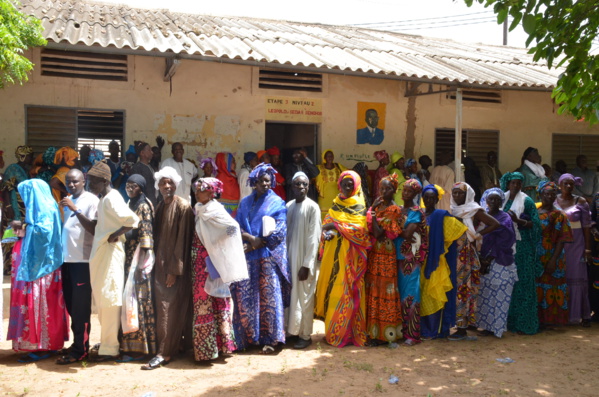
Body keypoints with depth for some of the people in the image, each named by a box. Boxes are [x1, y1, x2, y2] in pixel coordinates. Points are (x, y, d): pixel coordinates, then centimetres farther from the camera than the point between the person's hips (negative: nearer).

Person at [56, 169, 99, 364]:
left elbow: (94, 229, -18)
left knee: (80, 307, -3)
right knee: (71, 305, 12)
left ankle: (79, 349, 3)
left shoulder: (92, 200, -7)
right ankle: (78, 342, 23)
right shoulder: (69, 200, 15)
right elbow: (66, 227, 18)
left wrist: (75, 210, -21)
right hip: (66, 259, 7)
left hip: (82, 260, -7)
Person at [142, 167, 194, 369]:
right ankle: (167, 350, 18)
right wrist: (157, 264, 6)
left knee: (169, 308, -6)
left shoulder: (183, 206, -9)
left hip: (176, 266, -7)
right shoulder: (160, 207, 13)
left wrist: (175, 269, -16)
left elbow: (182, 239, -13)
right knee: (162, 306, 8)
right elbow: (157, 237, 14)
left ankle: (164, 353, -2)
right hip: (160, 264, 7)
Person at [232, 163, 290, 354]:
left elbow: (279, 231, -7)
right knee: (246, 296, 2)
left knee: (269, 295, -4)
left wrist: (256, 245, -12)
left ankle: (270, 338, 2)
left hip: (268, 256, -3)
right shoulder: (245, 202, 15)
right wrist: (251, 238, -12)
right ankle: (248, 336, 13)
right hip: (248, 258, 4)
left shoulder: (277, 202, 3)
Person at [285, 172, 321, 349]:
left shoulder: (312, 207, -10)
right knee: (291, 295, 12)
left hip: (304, 260, -5)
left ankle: (305, 335, 15)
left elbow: (313, 238, -13)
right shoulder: (288, 206, 7)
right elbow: (285, 234, 8)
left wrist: (306, 265, -15)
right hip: (289, 257, 5)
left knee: (304, 297, 3)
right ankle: (293, 330, 25)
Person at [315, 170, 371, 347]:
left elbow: (360, 228, -12)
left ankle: (346, 332, 1)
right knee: (331, 287, 4)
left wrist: (337, 227, -17)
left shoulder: (359, 206, 1)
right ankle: (332, 331, 12)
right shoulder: (336, 204, 17)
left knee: (346, 290, -6)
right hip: (333, 252, 5)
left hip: (350, 253, -5)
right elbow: (326, 223, 10)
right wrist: (327, 231, -12)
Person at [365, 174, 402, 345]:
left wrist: (372, 212, -14)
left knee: (384, 291, -2)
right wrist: (373, 209, -2)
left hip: (386, 255, -6)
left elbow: (378, 233, -17)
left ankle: (384, 333, 6)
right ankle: (373, 330, 15)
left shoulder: (394, 210, -6)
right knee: (372, 290, 7)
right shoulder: (376, 205, 12)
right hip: (373, 254, 6)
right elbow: (370, 229, 6)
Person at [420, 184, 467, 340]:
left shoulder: (442, 216, -3)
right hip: (421, 262, 4)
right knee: (422, 296, 7)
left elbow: (461, 229, -5)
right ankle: (425, 329, 16)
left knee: (435, 296, -2)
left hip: (436, 262, -4)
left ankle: (436, 330, 7)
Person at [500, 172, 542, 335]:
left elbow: (534, 224, -6)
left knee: (522, 282, -4)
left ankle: (523, 323, 2)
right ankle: (508, 320, 13)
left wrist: (518, 220, -20)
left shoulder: (527, 201, -2)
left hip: (522, 247, -4)